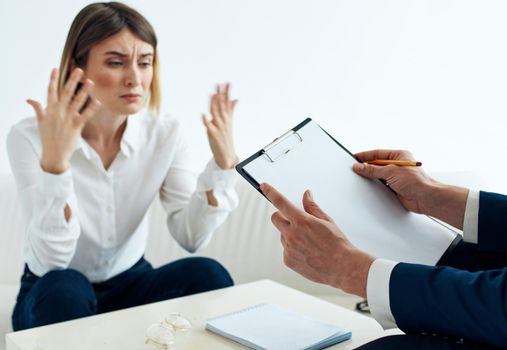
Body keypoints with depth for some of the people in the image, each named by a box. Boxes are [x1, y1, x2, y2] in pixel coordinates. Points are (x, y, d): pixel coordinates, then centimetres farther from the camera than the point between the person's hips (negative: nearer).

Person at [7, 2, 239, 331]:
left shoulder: (166, 134, -10)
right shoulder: (29, 137, -20)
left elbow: (190, 237, -14)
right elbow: (49, 262, -27)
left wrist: (223, 162, -26)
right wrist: (54, 162, -41)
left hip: (131, 282, 3)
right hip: (54, 294, -2)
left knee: (206, 274, -25)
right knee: (64, 289, -35)